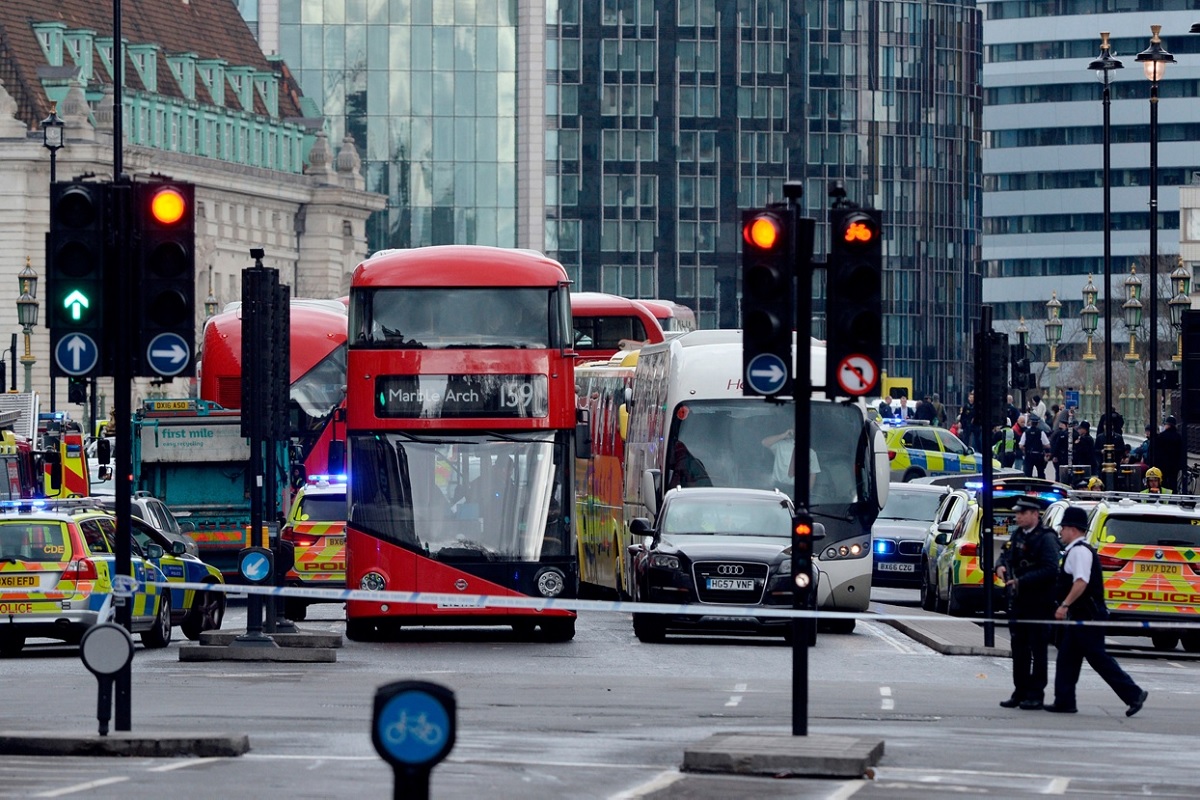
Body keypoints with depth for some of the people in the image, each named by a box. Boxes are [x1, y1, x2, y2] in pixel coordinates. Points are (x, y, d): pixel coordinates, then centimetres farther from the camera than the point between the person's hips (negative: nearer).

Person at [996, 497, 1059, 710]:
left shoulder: (1046, 538, -12)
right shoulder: (1018, 535, 12)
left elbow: (1050, 569, -20)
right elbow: (1006, 554, 22)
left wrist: (1021, 581, -21)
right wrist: (1001, 566, -3)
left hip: (1039, 603, -8)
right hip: (1018, 600, 8)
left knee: (1037, 650, -2)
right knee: (1018, 649, 10)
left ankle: (1035, 694, 1)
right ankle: (1020, 692, 17)